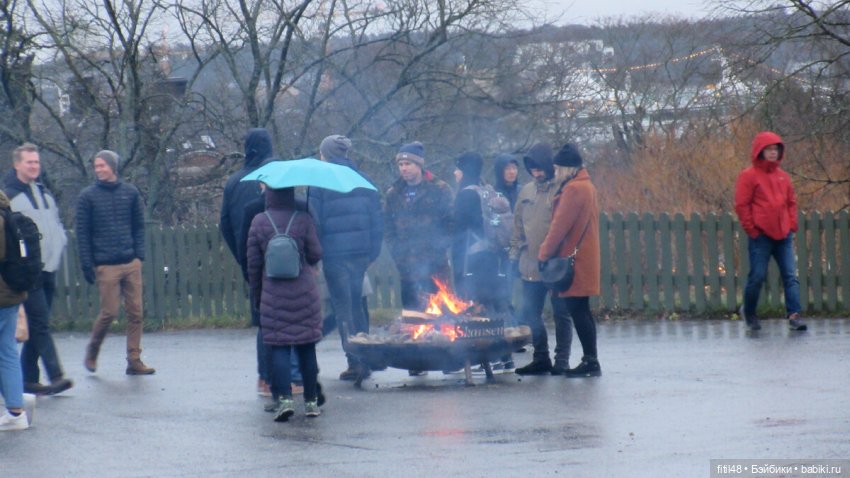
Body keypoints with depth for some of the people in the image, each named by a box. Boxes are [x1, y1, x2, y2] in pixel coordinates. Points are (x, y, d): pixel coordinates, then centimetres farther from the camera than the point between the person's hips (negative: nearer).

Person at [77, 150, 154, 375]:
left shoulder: (130, 192, 8)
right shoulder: (88, 196, 0)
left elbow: (139, 226, 12)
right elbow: (82, 232, 0)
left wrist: (139, 254, 2)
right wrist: (87, 265, -5)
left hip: (131, 263, 3)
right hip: (106, 266, -3)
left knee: (135, 312, 0)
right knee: (109, 312, -4)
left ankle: (134, 360, 5)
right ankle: (92, 351, 18)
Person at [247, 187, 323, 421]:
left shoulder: (259, 222, -2)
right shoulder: (303, 220, -5)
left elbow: (253, 263, 1)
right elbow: (315, 255, -2)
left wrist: (256, 295, 11)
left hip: (273, 296, 0)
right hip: (305, 294, 0)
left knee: (279, 348, 0)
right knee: (307, 347, 8)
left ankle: (284, 397, -14)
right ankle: (311, 400, 12)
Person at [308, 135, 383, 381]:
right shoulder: (363, 180, 9)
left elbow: (315, 221, -7)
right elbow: (377, 219, 9)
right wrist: (373, 251, 13)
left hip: (334, 251, -5)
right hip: (361, 249, 5)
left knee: (342, 308, 0)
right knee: (356, 305, 15)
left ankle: (355, 362, -6)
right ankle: (365, 360, 13)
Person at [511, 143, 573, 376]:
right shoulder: (526, 191, 11)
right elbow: (518, 226, 17)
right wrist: (515, 254, 12)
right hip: (530, 266, 6)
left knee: (561, 314, 3)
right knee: (530, 314, 8)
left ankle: (561, 360, 9)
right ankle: (540, 358, 17)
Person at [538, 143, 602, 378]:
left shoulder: (573, 189, -13)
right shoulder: (586, 186, 17)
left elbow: (560, 226, -16)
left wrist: (544, 254, -8)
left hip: (573, 262, -10)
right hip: (584, 260, 10)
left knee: (577, 311, -9)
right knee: (581, 312, 11)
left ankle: (591, 361, -10)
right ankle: (590, 360, 13)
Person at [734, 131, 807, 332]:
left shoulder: (783, 176, 13)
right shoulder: (749, 176, -4)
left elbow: (791, 202, 21)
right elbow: (742, 205, -6)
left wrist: (792, 225, 10)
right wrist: (751, 229, -8)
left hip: (783, 235, 5)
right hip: (761, 236, -5)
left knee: (790, 276, -3)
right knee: (757, 276, 0)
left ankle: (794, 315, -7)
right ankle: (748, 311, 20)